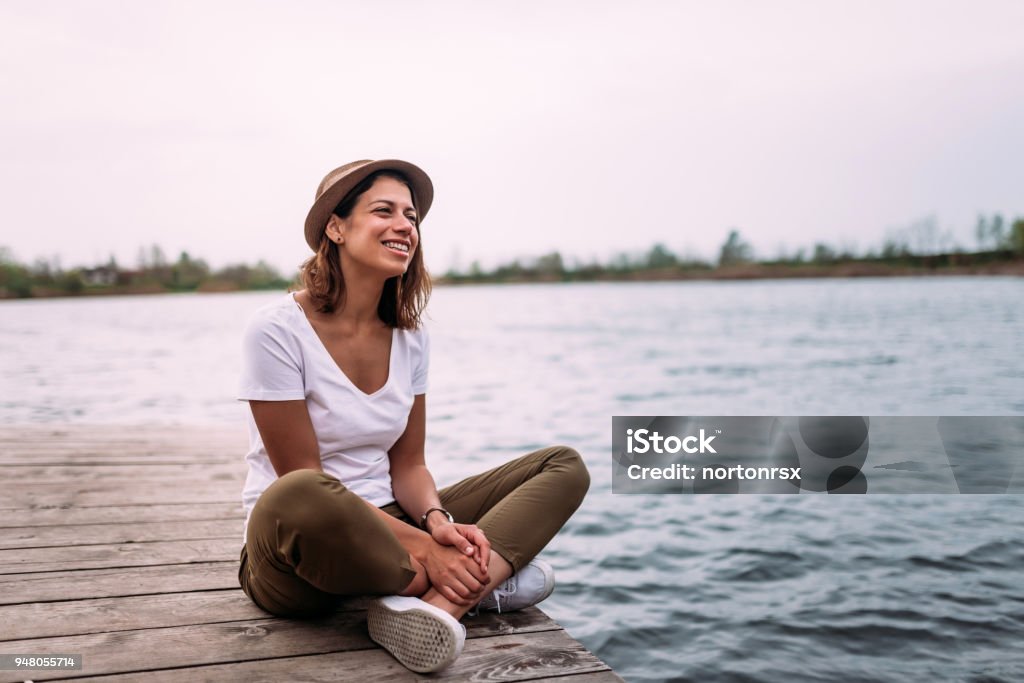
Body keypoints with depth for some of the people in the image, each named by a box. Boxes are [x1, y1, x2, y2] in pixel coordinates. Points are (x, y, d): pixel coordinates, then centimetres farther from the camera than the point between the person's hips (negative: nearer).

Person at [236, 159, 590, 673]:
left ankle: (438, 604, -29)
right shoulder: (277, 330, -14)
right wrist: (423, 549, -24)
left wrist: (438, 523, -18)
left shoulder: (410, 338, 4)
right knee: (296, 499, -43)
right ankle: (483, 577, -19)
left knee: (564, 466, -4)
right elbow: (302, 482, -17)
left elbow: (407, 464, 5)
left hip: (388, 524, 6)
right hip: (298, 554, -6)